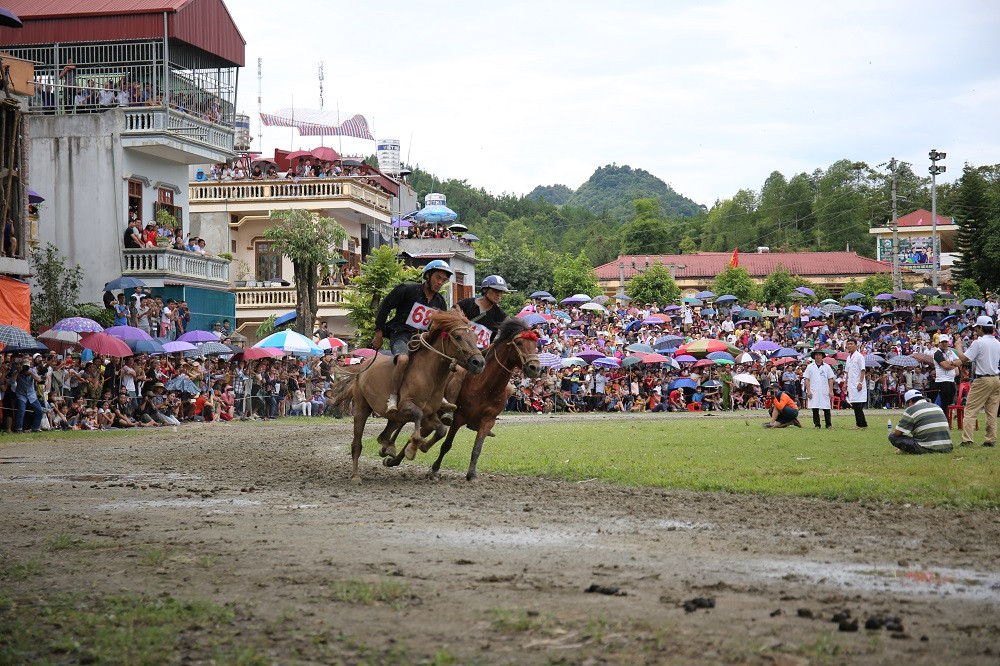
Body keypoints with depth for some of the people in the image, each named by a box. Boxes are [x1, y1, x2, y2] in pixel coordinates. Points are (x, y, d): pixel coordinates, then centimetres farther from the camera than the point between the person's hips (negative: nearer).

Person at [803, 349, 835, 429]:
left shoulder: (827, 367, 9)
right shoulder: (810, 367, 6)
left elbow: (830, 379, 9)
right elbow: (807, 379, 3)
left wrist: (831, 391, 1)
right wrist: (808, 391, -5)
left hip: (825, 392, 0)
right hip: (814, 392, 0)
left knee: (826, 408, -1)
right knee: (815, 408, 0)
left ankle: (828, 424, 6)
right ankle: (816, 424, 6)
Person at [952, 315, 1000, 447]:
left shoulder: (978, 343, -12)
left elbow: (964, 358, -13)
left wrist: (958, 346, 3)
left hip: (982, 380, -6)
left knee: (970, 410, -5)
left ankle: (966, 439, -12)